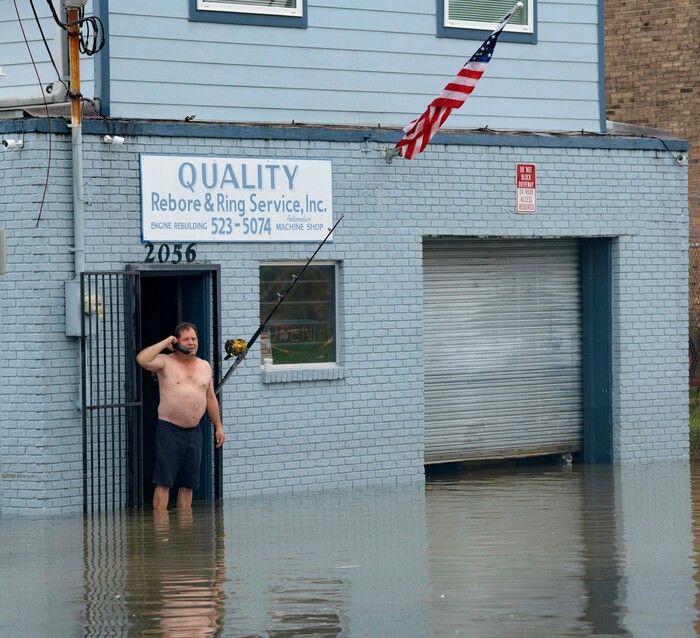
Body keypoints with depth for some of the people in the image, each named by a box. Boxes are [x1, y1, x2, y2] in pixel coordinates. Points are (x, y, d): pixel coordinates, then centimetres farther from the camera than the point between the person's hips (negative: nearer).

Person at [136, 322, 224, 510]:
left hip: (194, 432, 5)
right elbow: (142, 359, -22)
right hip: (169, 430, -5)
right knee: (164, 482, -7)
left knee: (188, 484, 9)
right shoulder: (165, 362, -2)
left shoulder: (204, 366, 14)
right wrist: (165, 343, -13)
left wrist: (218, 426, 19)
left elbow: (211, 398, 21)